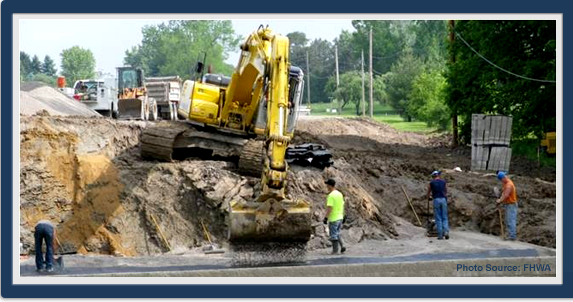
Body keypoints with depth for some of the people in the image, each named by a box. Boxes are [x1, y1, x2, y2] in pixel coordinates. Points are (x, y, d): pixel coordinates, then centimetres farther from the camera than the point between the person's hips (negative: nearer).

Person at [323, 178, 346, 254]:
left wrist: (326, 218, -17)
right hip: (340, 217, 8)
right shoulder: (340, 194, 8)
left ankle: (335, 250, 5)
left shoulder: (331, 195, -17)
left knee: (333, 235, 1)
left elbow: (329, 208, -21)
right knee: (337, 234, 19)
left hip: (333, 219, -8)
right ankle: (342, 246, 7)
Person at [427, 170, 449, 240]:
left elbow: (429, 192, 21)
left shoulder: (431, 183, 6)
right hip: (443, 199, 2)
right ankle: (446, 231, -10)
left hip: (436, 200, -2)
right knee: (445, 218, 8)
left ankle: (440, 235, 0)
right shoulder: (443, 182, 12)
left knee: (438, 218, 3)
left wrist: (429, 197, 43)